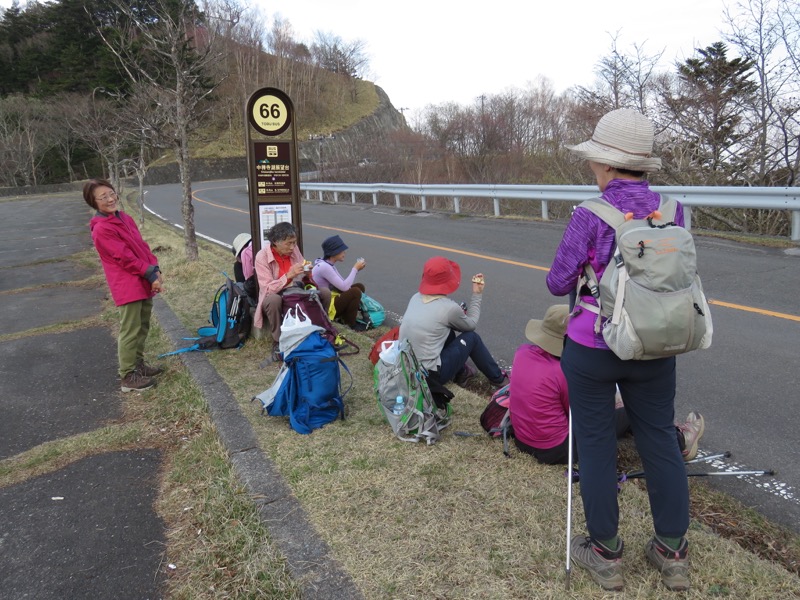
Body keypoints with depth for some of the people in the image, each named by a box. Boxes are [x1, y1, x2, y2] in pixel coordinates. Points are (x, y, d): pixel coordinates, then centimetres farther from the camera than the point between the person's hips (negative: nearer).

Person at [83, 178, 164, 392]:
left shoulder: (125, 219, 12)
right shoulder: (101, 229, -15)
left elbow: (143, 246, 12)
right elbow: (125, 257, -18)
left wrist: (155, 269, -1)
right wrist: (151, 275, -15)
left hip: (144, 283, 9)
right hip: (128, 287, -9)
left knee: (142, 327, 18)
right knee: (130, 332, -3)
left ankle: (138, 364, 32)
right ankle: (129, 377, 5)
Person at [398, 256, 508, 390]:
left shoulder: (416, 298, 1)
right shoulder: (448, 308, -16)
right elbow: (471, 324, 5)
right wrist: (477, 294, 12)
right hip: (430, 375, -6)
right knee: (471, 337, 10)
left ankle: (461, 373, 35)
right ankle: (498, 378, 27)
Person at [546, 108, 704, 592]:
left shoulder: (591, 216, -16)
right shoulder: (672, 210, -2)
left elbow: (559, 283, -9)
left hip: (591, 348, -4)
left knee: (596, 447, 10)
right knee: (662, 442, 17)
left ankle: (606, 555, 26)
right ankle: (673, 555, 32)